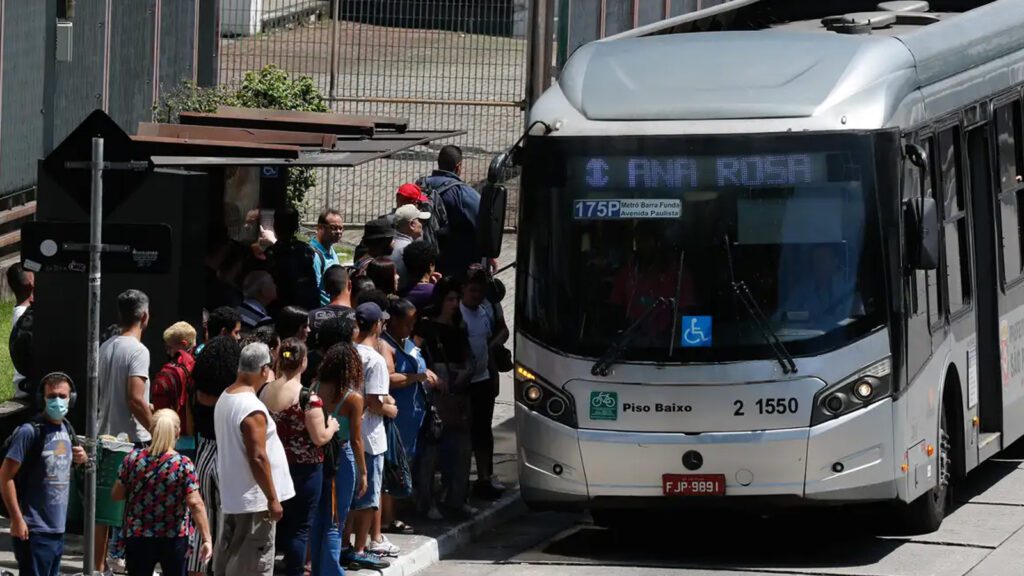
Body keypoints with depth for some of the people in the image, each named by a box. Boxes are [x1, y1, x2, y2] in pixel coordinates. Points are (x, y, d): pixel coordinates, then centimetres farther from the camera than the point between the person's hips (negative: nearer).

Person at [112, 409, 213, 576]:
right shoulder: (184, 465, -11)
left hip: (137, 537, 1)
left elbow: (116, 495, 3)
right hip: (174, 538, -1)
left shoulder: (133, 459, -6)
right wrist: (206, 539, -15)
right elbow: (195, 504, -17)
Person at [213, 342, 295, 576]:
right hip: (254, 501, -9)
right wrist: (273, 499, -17)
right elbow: (258, 458, -24)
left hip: (231, 495, 9)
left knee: (228, 555, 15)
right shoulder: (252, 408, -22)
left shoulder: (224, 399, 7)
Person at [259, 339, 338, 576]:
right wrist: (332, 427, 3)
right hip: (304, 468, -6)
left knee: (278, 522, 17)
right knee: (300, 527, 2)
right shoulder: (308, 398, -18)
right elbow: (319, 438, -16)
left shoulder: (265, 392, -1)